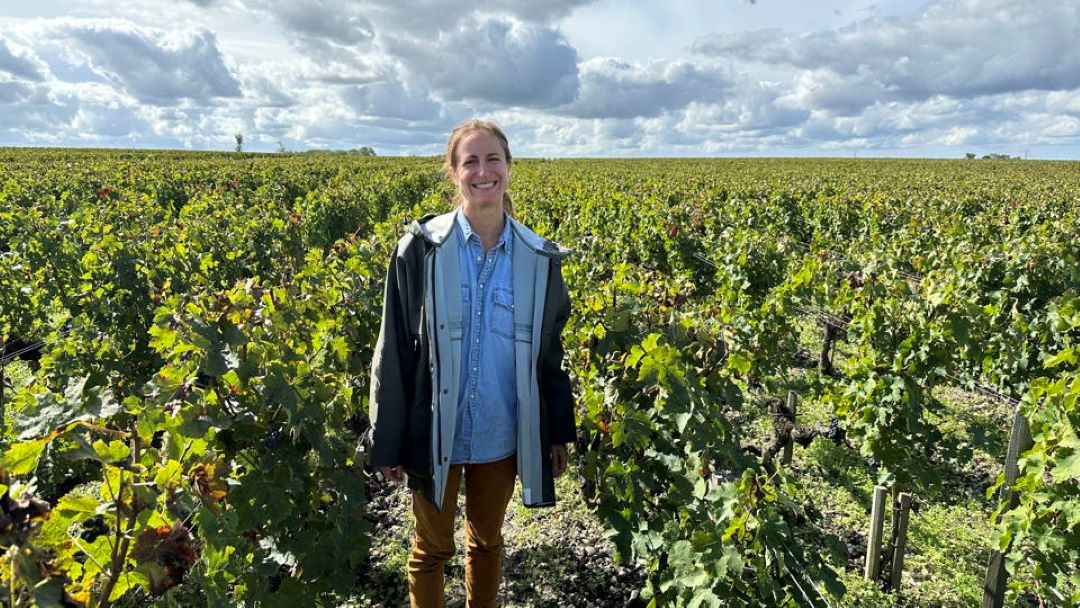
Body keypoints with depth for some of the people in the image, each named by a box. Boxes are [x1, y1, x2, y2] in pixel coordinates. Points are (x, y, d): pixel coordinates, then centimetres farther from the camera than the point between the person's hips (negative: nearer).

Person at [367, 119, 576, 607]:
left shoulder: (539, 258, -3)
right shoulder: (421, 248, -10)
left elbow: (550, 352, 5)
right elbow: (394, 351, -7)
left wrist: (559, 432, 7)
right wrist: (388, 442, -6)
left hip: (503, 436, 2)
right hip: (436, 434, -2)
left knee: (487, 540, 21)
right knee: (432, 548, 16)